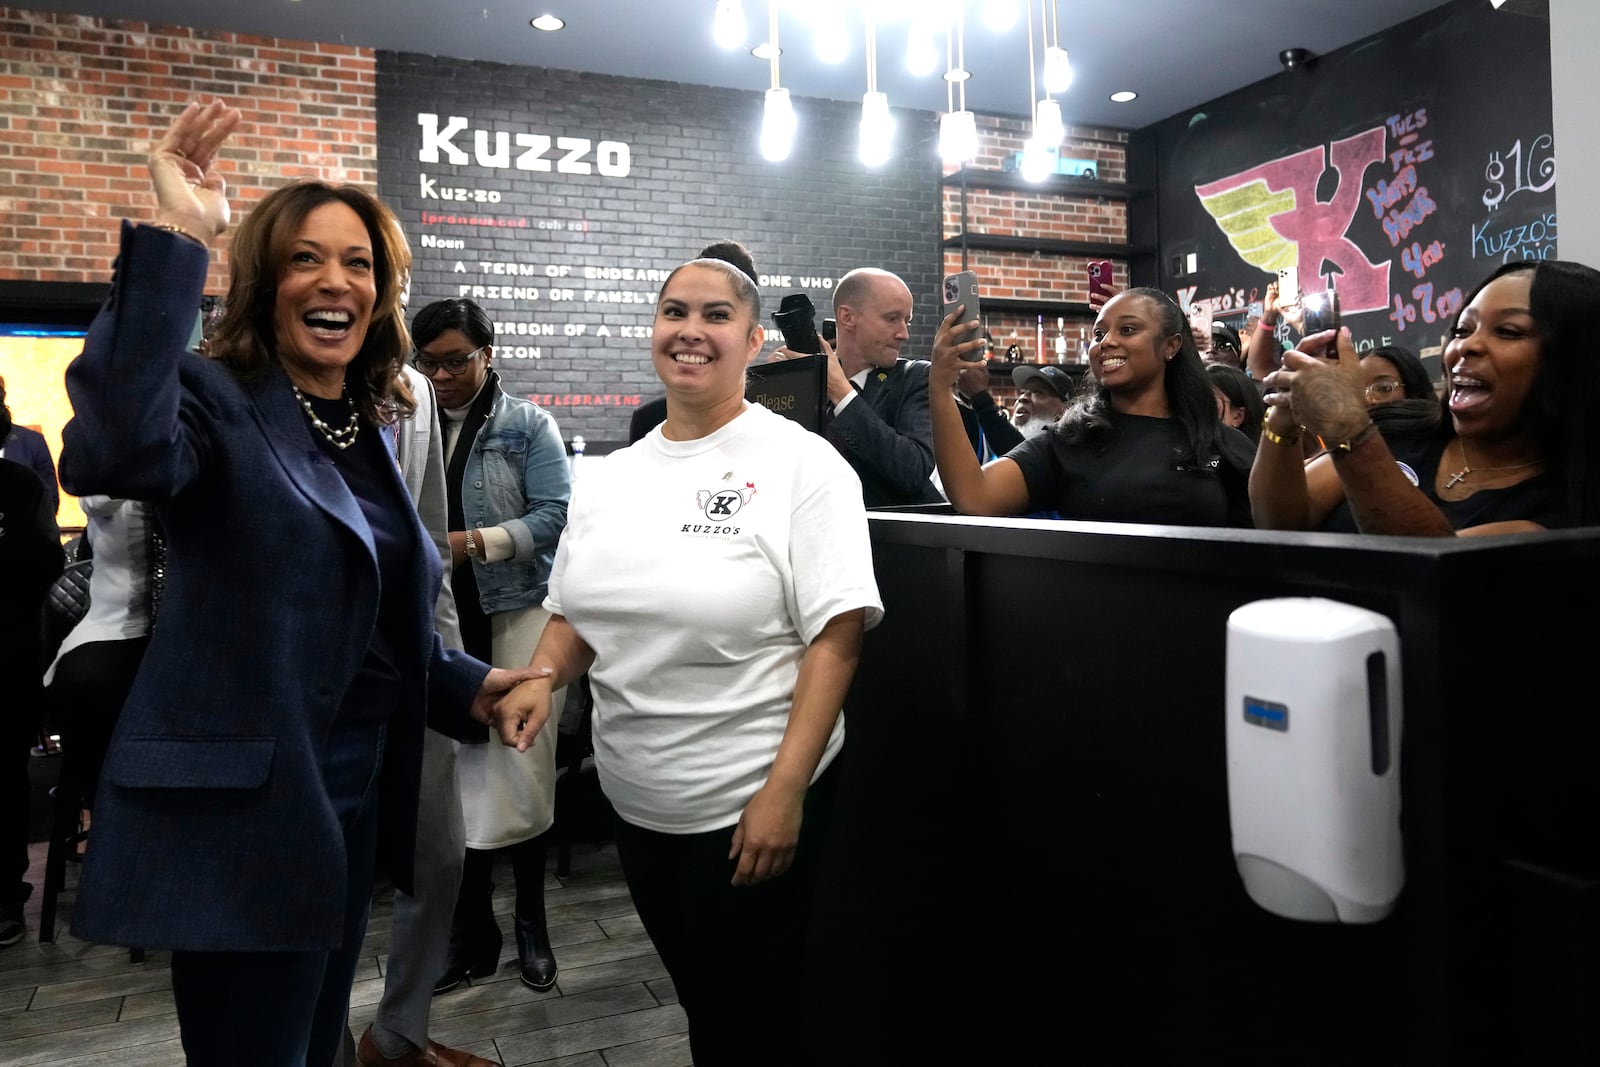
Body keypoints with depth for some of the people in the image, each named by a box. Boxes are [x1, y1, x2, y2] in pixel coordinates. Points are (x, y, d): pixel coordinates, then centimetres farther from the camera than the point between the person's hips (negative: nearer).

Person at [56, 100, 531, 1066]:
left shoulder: (371, 430, 10)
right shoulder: (217, 400, -10)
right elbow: (115, 452, -36)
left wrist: (467, 686, 5)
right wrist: (176, 241, -34)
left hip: (352, 797, 7)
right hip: (242, 806, -7)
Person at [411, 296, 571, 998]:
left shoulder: (529, 425, 2)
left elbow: (555, 513, -8)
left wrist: (473, 541, -19)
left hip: (517, 611, -2)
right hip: (442, 619, 3)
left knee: (521, 772, 1)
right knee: (455, 775, 6)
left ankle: (531, 924, 20)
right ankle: (470, 933, 21)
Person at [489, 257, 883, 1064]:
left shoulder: (802, 464, -12)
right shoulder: (609, 478, 6)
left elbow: (836, 634, -17)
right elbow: (576, 613, 15)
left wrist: (785, 789, -21)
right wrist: (541, 678, -6)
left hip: (751, 802, -5)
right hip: (635, 800, 6)